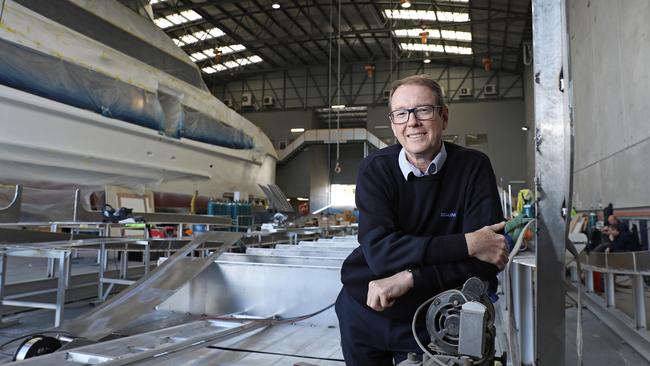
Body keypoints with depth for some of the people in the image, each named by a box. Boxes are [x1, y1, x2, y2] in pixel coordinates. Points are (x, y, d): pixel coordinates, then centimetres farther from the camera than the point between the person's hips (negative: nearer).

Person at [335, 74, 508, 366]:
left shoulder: (473, 167, -12)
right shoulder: (374, 169, -11)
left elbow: (486, 264, -18)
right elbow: (379, 251, -24)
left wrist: (410, 278, -27)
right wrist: (466, 244, -27)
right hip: (363, 314, 2)